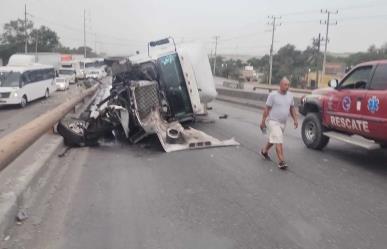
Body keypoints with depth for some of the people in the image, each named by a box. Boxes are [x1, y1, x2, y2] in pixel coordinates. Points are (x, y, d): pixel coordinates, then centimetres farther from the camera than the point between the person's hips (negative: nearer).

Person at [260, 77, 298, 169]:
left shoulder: (290, 95, 6)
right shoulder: (273, 95, -12)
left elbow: (292, 108, 15)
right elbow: (267, 109, -9)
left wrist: (295, 119, 6)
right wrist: (263, 121, -9)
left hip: (283, 123, 7)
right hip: (273, 121, -7)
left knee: (273, 139, 20)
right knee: (278, 141, -14)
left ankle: (264, 151, 43)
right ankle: (281, 161, -14)